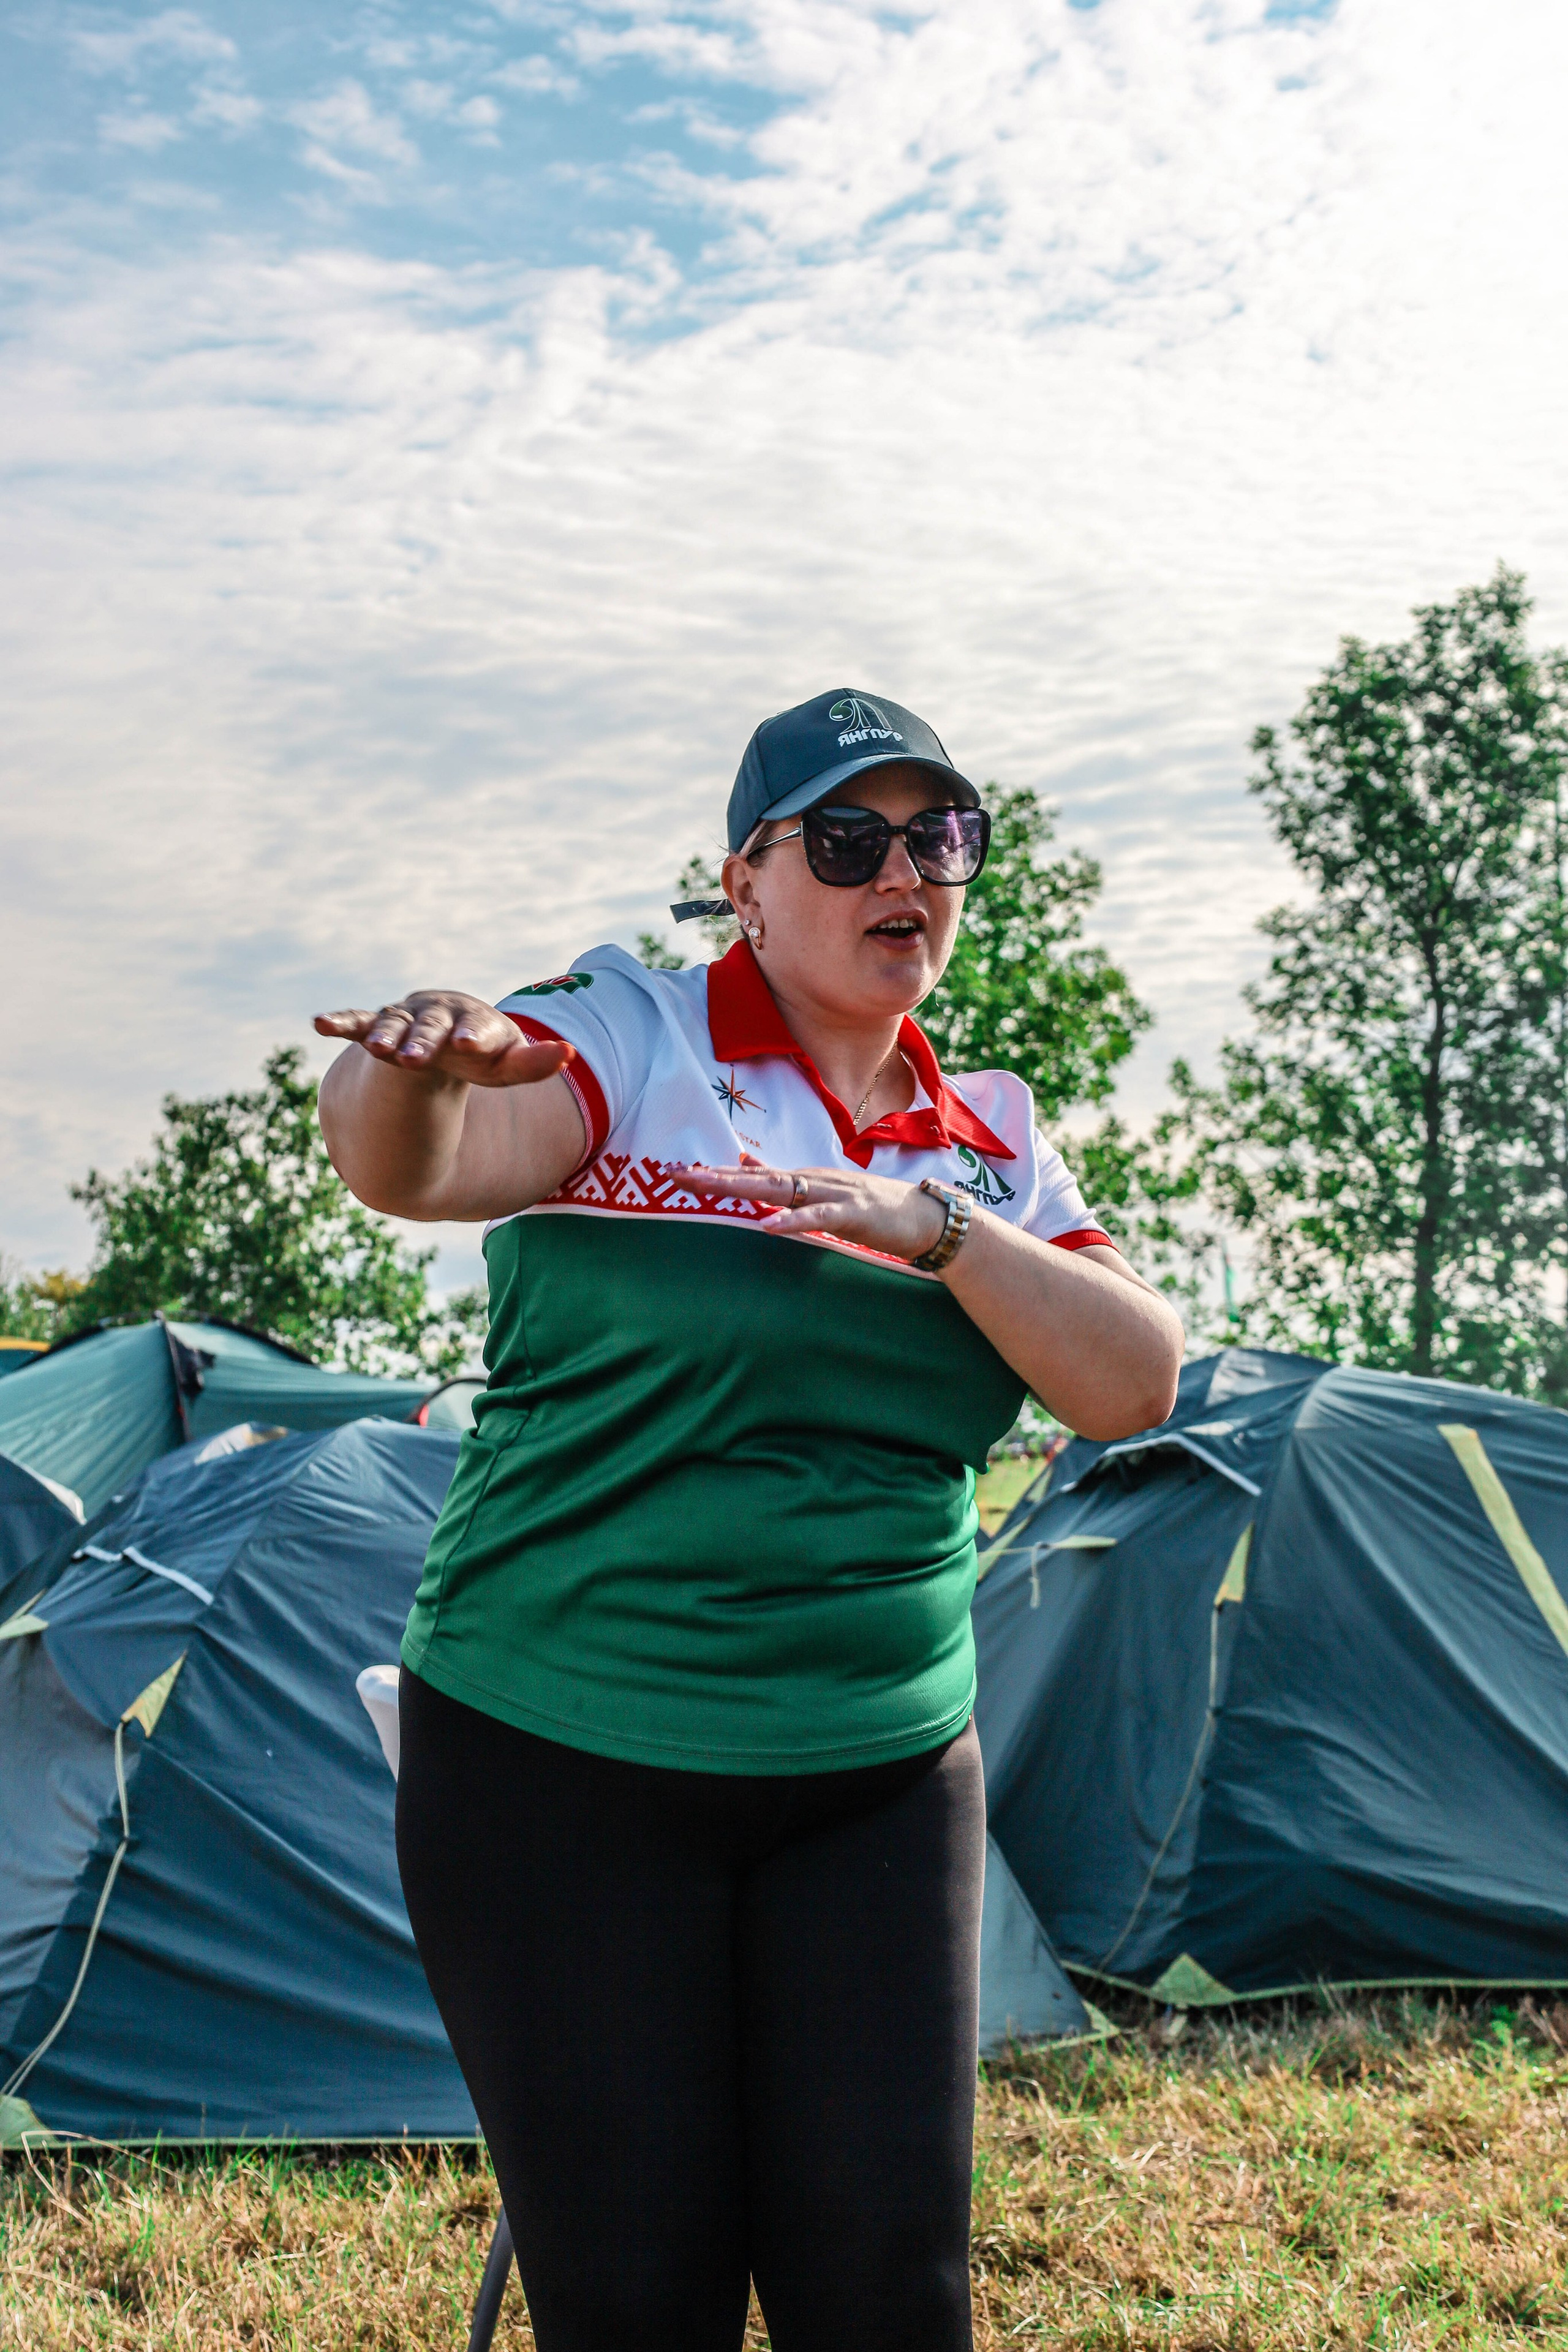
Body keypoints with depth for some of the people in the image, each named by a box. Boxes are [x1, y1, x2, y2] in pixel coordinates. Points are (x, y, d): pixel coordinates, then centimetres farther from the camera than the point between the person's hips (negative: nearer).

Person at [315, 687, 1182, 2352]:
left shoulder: (992, 1143, 9)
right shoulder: (631, 1040, -5)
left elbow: (1133, 1385, -2)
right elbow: (414, 1162, -23)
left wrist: (934, 1228, -16)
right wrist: (411, 1071, -46)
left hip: (880, 1778, 4)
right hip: (560, 1762, -3)